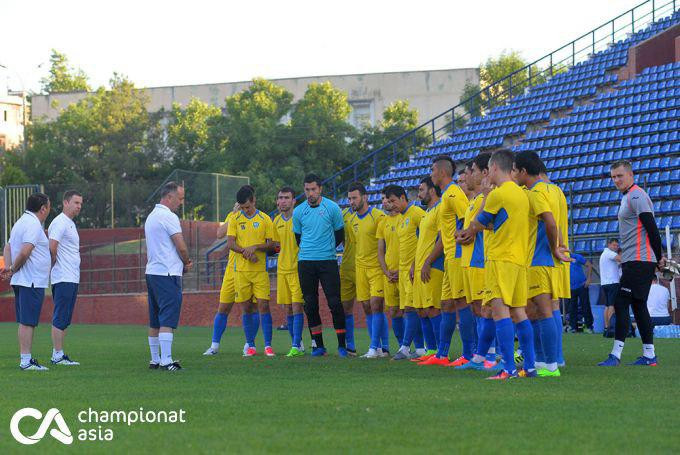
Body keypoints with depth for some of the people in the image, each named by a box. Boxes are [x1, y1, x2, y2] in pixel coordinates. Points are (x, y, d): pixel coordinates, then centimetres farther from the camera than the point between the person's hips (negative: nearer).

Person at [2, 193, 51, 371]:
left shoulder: (21, 222, 18)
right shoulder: (33, 224, -14)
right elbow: (24, 252, -23)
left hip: (21, 282, 10)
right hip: (32, 281, -10)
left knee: (25, 321, 12)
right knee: (27, 322, -9)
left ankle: (25, 359, 15)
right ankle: (26, 361, -10)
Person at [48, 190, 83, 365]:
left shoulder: (71, 224, 19)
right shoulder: (60, 223, -13)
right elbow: (52, 248, -20)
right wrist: (56, 265, -6)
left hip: (72, 278, 10)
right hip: (63, 278, -10)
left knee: (65, 319, 11)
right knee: (60, 318, -8)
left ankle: (58, 354, 14)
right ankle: (57, 355, -7)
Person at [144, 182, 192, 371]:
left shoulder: (151, 216, 18)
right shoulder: (169, 217, -12)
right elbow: (182, 248, -14)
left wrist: (183, 262, 11)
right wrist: (186, 263, 6)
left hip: (152, 272, 9)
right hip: (168, 274, -9)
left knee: (155, 321, 12)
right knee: (168, 320, -11)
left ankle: (155, 360, 16)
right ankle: (166, 361, -16)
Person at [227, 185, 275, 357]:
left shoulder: (265, 219, 3)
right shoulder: (235, 219, 6)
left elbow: (271, 244, 0)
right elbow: (230, 243, -1)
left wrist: (255, 247, -16)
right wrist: (245, 251, -16)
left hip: (260, 270, -2)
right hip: (241, 270, 2)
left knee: (263, 305, -8)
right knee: (246, 308, 5)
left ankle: (268, 345, -6)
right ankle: (251, 346, 11)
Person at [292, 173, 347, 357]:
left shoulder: (332, 208, -2)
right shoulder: (298, 211, 5)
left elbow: (339, 234, 10)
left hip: (328, 261, -2)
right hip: (305, 262, 2)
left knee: (334, 302, -7)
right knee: (310, 304, 3)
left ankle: (342, 344, 0)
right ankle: (318, 344, 11)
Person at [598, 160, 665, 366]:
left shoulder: (636, 196, -11)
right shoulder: (629, 197, 20)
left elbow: (651, 227, -16)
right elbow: (650, 228, 23)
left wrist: (658, 257, -11)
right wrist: (658, 257, 17)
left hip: (638, 261, -10)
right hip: (633, 262, 10)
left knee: (621, 304, -12)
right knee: (638, 306, 10)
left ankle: (615, 355, -14)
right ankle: (649, 355, 11)